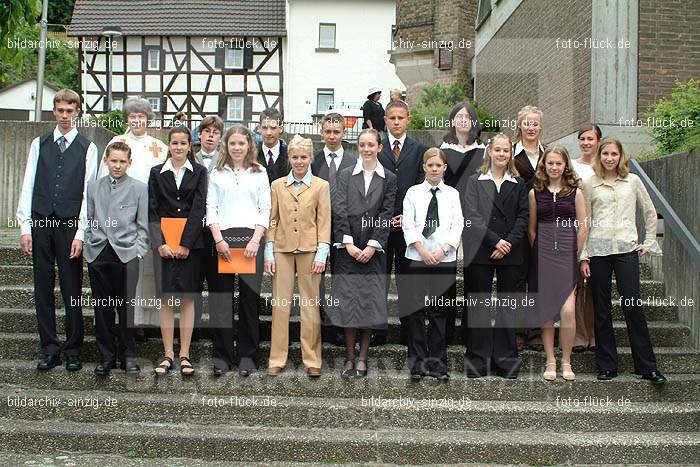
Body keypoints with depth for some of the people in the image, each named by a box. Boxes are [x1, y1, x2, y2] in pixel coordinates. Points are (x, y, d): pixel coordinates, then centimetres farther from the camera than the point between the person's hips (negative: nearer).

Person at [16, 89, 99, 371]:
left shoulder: (87, 148, 3)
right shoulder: (39, 144, 11)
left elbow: (88, 192, -1)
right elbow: (28, 187, 7)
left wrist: (80, 234, -8)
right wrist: (25, 228, -1)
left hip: (70, 225, -2)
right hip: (41, 223, 3)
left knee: (72, 290, 1)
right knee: (43, 289, 6)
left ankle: (73, 351, 12)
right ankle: (50, 350, 15)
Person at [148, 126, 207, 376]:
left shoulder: (199, 172, 5)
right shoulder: (157, 173, 9)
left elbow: (199, 209, -3)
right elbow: (152, 211, 4)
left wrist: (186, 244, -10)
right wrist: (160, 243, -8)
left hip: (191, 243, -1)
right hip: (164, 242, 1)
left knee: (187, 299, 1)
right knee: (165, 299, 1)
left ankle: (184, 355, 5)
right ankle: (167, 354, 8)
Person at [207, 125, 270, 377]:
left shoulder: (259, 174, 12)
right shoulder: (217, 173, 13)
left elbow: (265, 210, 7)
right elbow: (211, 208, 7)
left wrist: (255, 240, -6)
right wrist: (218, 240, -6)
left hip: (251, 238, 0)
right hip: (222, 238, 0)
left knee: (250, 297, 0)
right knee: (221, 298, -1)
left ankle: (248, 356, 8)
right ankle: (222, 356, 7)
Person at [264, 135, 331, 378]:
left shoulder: (321, 186, 5)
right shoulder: (277, 185, 10)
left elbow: (324, 222, 2)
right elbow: (272, 220, 9)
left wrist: (321, 254, -6)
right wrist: (269, 253, 2)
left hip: (309, 250, -2)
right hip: (283, 249, 2)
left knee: (311, 305, 1)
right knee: (280, 304, 1)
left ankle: (312, 360, 10)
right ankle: (277, 359, 9)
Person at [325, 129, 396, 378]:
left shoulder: (389, 179, 6)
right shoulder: (345, 175, 7)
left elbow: (386, 215, 0)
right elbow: (339, 210, 0)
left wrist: (372, 246, -9)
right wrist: (348, 243, -10)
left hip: (373, 250, 0)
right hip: (348, 248, 0)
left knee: (370, 301, 0)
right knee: (348, 301, -1)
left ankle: (363, 357, 11)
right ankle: (349, 357, 7)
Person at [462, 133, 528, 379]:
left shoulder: (519, 184, 12)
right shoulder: (475, 182, 7)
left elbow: (523, 218, 5)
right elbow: (472, 217, -4)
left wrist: (509, 243, -10)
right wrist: (495, 241, -12)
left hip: (510, 253, 2)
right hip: (480, 252, -1)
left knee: (507, 304, 5)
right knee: (479, 304, 1)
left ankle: (506, 361, 12)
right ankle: (478, 360, 8)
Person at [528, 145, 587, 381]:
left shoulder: (575, 192, 3)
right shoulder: (535, 193, 6)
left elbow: (583, 228, 5)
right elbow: (531, 229, 11)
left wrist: (574, 253, 3)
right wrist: (539, 252, 6)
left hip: (567, 255, -1)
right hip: (542, 255, 2)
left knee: (567, 311, -12)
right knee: (545, 311, 3)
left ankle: (566, 362, 5)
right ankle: (550, 362, 14)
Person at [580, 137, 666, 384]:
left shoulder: (633, 181, 9)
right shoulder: (589, 184, 7)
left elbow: (650, 213, 17)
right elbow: (583, 222, 7)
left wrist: (649, 242, 10)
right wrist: (583, 256, 2)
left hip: (626, 249, 0)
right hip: (598, 251, 0)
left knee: (633, 306, -6)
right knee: (602, 310, 4)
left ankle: (647, 366, 2)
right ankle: (607, 366, 13)